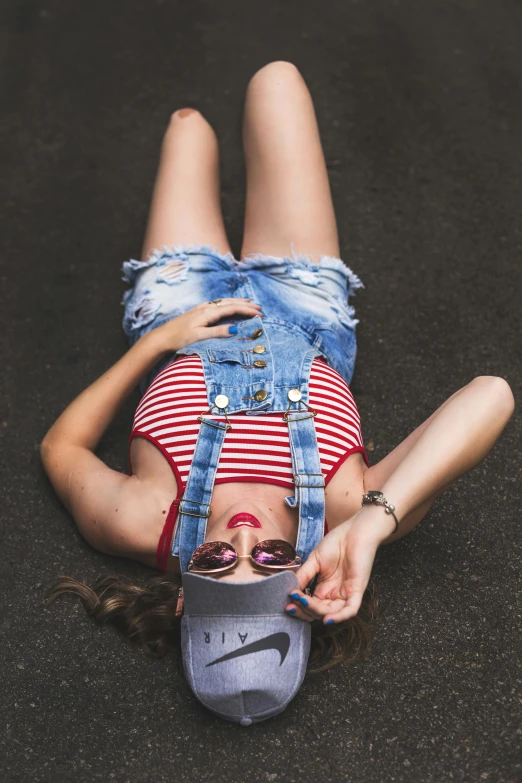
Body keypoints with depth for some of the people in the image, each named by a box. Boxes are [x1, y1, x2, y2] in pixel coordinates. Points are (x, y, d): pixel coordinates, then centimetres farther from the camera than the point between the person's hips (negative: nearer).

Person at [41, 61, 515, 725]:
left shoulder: (144, 526, -38)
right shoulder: (349, 513, -42)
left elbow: (61, 446, -18)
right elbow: (491, 396, -49)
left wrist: (156, 341, -24)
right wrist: (375, 521, -57)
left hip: (180, 312, 1)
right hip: (305, 324, 0)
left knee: (188, 122, 23)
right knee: (276, 78, 12)